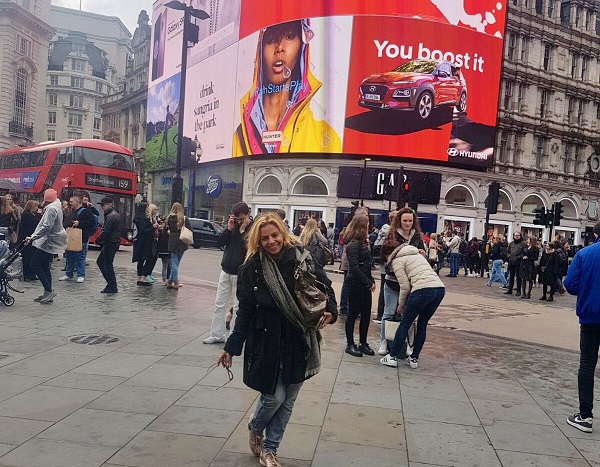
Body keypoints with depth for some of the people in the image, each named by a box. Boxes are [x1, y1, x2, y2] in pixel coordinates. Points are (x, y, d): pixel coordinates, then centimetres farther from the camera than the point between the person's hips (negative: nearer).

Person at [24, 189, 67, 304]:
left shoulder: (51, 208, -16)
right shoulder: (57, 207, 16)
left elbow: (46, 227, -25)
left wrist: (33, 238, -22)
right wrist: (33, 236, 18)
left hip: (48, 242, -10)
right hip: (51, 242, 10)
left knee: (35, 265, -8)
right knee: (45, 267, 13)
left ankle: (49, 291, -8)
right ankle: (47, 294, 16)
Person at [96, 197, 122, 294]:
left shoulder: (111, 216, -17)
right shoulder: (116, 214, 15)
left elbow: (105, 231, -21)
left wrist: (97, 241, -8)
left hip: (110, 243, -10)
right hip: (114, 242, 10)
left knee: (108, 264, -3)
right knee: (100, 261, 17)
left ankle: (112, 287, 3)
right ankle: (111, 283, 17)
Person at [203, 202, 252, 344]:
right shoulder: (233, 226, 6)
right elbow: (219, 243, 4)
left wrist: (243, 230, -19)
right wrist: (229, 229, -7)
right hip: (226, 270, 6)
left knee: (238, 306, 2)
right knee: (219, 304, 9)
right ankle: (217, 334, 17)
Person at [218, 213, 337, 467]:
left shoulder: (301, 258, -6)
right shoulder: (252, 268, -9)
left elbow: (325, 286, 6)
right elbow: (245, 311, -4)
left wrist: (330, 311, -11)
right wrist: (232, 347, -6)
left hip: (298, 342, 2)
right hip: (268, 343, -2)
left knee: (287, 400, 11)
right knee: (274, 396, 1)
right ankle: (255, 428, 36)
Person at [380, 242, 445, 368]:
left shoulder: (397, 261, 7)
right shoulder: (416, 254, 30)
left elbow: (405, 286, 1)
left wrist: (401, 305, 17)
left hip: (423, 289, -7)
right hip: (440, 288, 7)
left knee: (405, 323, 8)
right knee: (422, 324, 18)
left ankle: (392, 357, 12)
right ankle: (414, 358, 22)